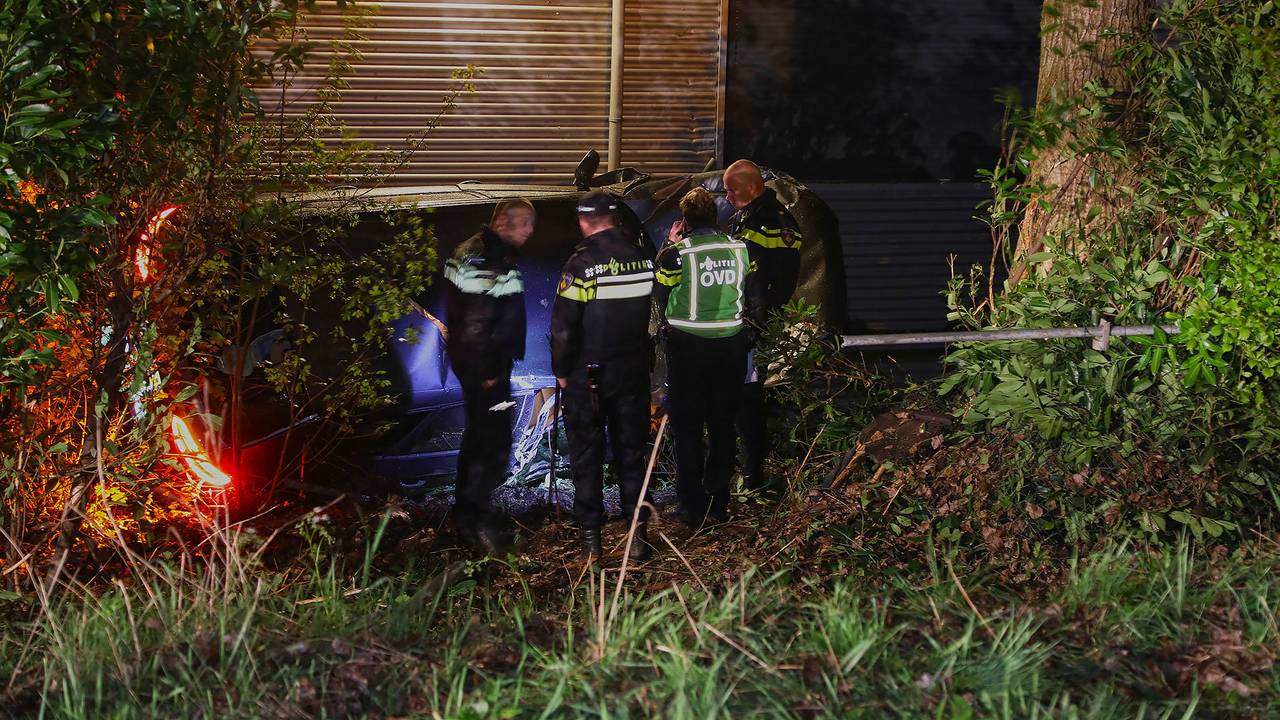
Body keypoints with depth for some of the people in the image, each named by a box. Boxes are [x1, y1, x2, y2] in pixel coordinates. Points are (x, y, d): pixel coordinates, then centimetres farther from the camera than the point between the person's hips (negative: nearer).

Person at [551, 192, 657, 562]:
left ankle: (590, 537, 9)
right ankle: (637, 534, 10)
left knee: (587, 455, 7)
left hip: (587, 376, -4)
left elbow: (563, 325, -14)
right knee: (631, 452, 12)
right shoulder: (643, 257, -2)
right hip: (634, 374, 4)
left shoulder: (582, 263, -15)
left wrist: (562, 371, -4)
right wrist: (649, 361, 19)